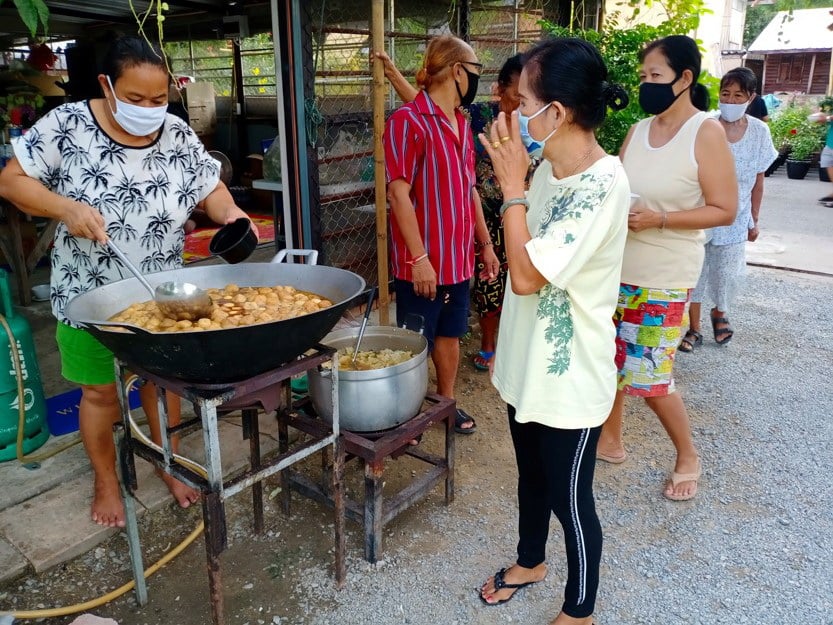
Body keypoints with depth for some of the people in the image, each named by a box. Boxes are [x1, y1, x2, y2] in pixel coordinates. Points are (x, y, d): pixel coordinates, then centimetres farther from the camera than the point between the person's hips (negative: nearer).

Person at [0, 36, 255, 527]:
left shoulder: (178, 136, -6)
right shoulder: (66, 126, -13)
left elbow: (211, 188, 0)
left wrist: (229, 213, -22)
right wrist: (66, 208, -26)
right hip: (89, 296, -2)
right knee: (100, 392, 13)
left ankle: (170, 464, 39)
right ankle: (106, 482, 36)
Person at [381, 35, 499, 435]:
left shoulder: (461, 123, 12)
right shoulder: (408, 120, -14)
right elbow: (398, 194, -18)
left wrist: (485, 243, 15)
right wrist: (419, 258, -20)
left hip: (458, 255, 8)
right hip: (423, 260, -8)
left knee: (450, 334, 19)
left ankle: (447, 402, 35)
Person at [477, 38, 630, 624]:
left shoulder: (602, 183, -24)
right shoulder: (547, 167, 1)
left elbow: (527, 275, -27)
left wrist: (512, 185, -22)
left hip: (570, 376, -8)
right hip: (529, 362, 8)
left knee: (570, 500, 12)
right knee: (532, 475, 27)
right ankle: (530, 561, 53)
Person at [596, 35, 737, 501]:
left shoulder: (707, 133, -10)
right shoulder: (638, 131, 6)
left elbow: (725, 210, -12)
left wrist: (657, 220, -22)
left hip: (664, 278, -6)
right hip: (616, 267, 6)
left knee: (649, 376, -1)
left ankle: (689, 456, 24)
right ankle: (611, 441, 33)